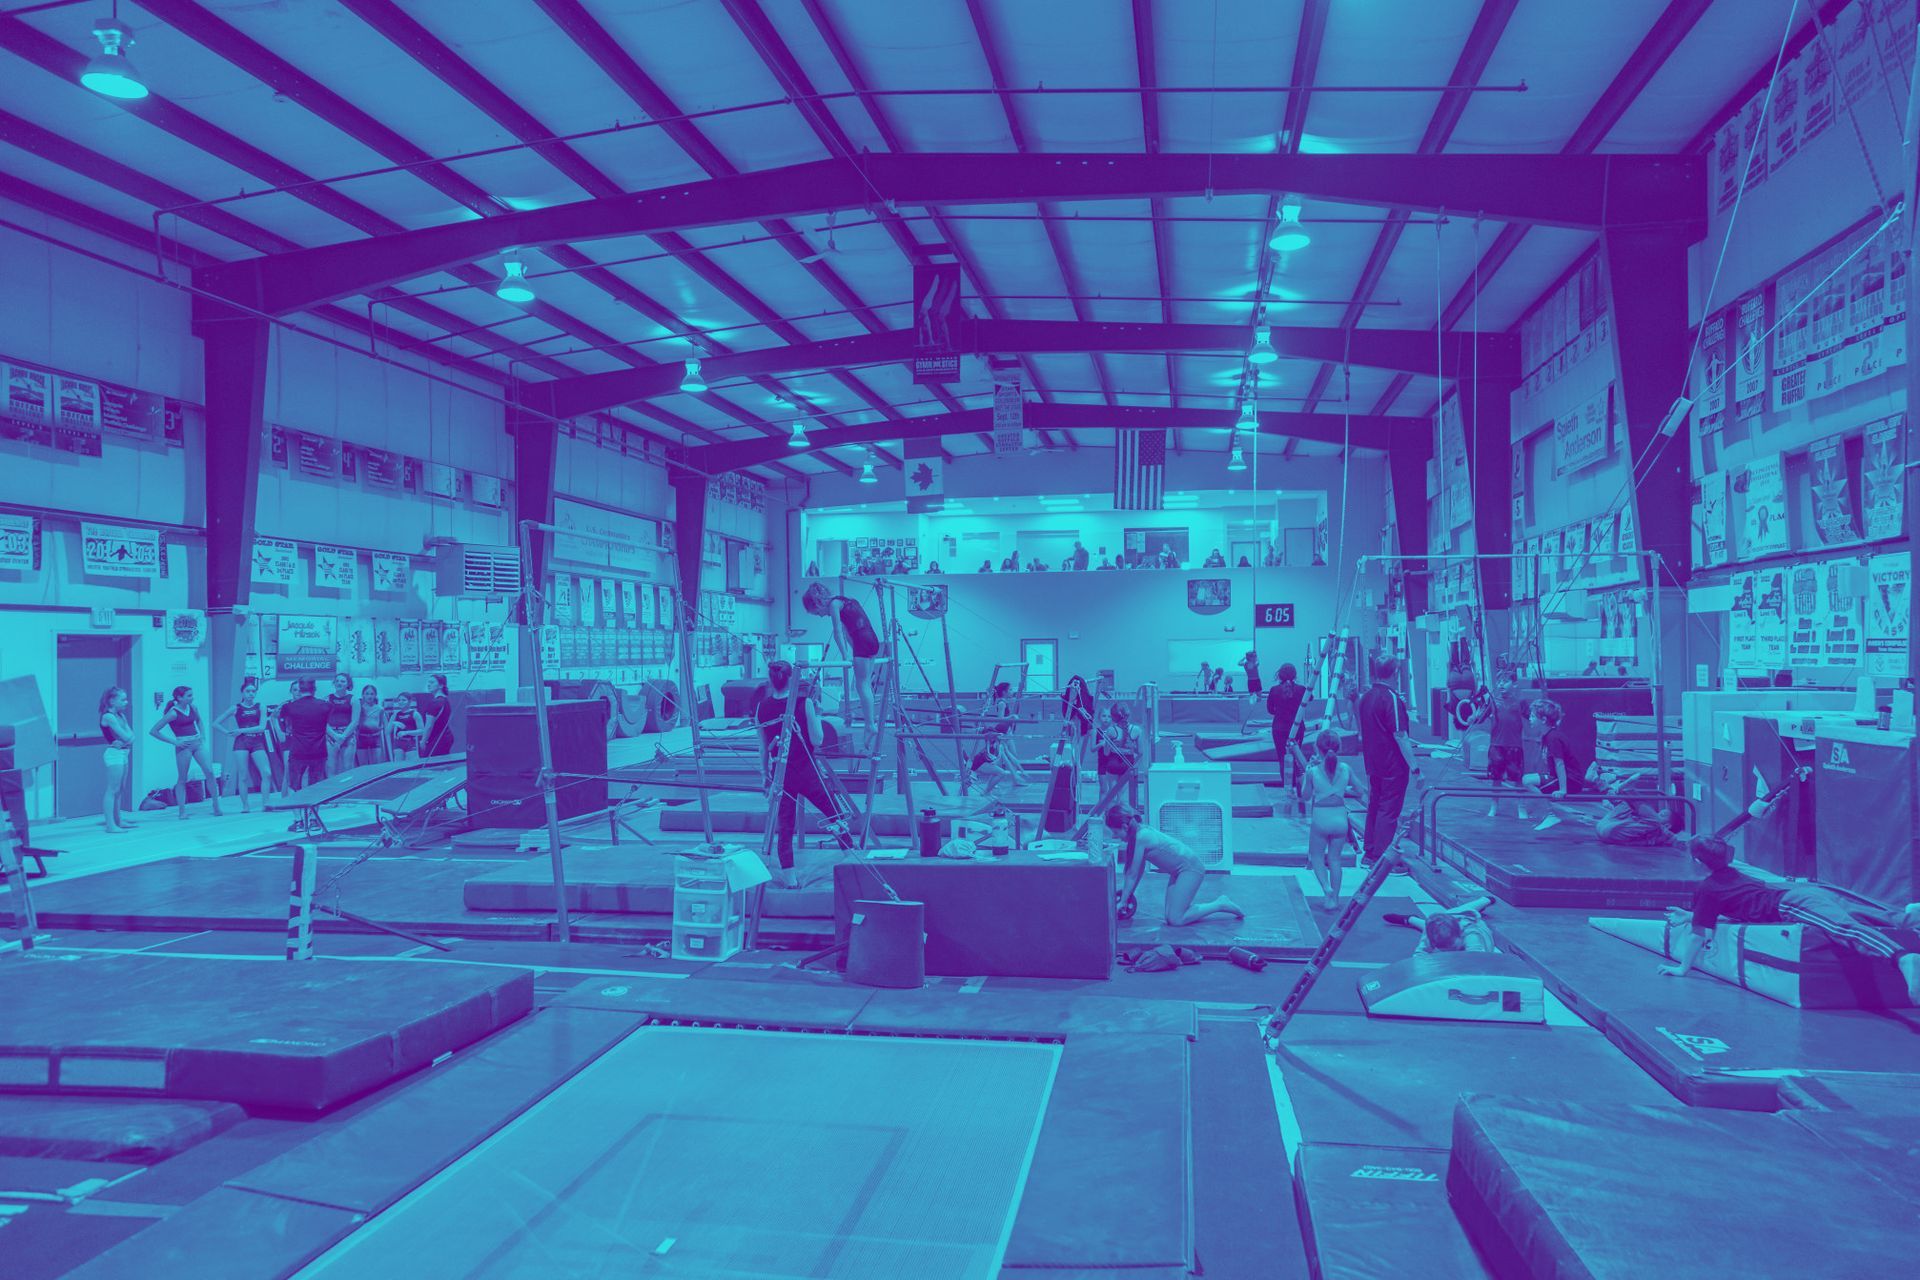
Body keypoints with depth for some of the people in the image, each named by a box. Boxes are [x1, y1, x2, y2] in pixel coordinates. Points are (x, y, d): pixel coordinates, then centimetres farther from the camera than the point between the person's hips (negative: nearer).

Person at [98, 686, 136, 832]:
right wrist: (128, 736, 1)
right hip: (114, 754, -9)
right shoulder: (108, 716, -13)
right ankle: (110, 824, -10)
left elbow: (130, 736, 6)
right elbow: (126, 736, -18)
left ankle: (118, 820, 23)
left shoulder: (121, 716, 13)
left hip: (123, 753, 9)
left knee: (119, 790, 15)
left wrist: (125, 740, -12)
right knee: (112, 790, -9)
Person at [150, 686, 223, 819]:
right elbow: (153, 731, -10)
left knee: (210, 772, -5)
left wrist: (203, 736, 12)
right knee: (182, 779, 2)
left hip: (197, 744, 5)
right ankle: (182, 811, 9)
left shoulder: (193, 708, 6)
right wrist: (174, 742, -11)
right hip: (184, 747, -5)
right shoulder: (173, 713, -10)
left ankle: (216, 806, 1)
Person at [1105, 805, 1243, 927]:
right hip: (1180, 870, 10)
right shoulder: (1142, 831, 6)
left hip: (1190, 868, -10)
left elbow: (1132, 875, -16)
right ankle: (1218, 904, 16)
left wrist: (1122, 902, -9)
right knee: (1171, 917, 5)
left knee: (1175, 920, -13)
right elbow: (1140, 870, 12)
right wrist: (1127, 895, 13)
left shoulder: (1141, 837, -21)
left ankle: (1220, 905, -1)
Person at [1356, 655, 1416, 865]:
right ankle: (1381, 860, -2)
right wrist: (1414, 767, -17)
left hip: (1373, 764, 8)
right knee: (1389, 810, -3)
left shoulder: (1365, 697, 8)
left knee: (1374, 806, 15)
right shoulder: (1391, 698, -17)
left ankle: (1369, 853, 21)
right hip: (1393, 765, -8)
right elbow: (1400, 736, -20)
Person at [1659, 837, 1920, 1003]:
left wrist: (1682, 968, 19)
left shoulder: (1706, 889, 7)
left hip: (1794, 904, -9)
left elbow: (1699, 933, 8)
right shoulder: (1733, 875, 33)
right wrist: (1690, 916, 62)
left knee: (1846, 928, -35)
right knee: (1885, 919, 1)